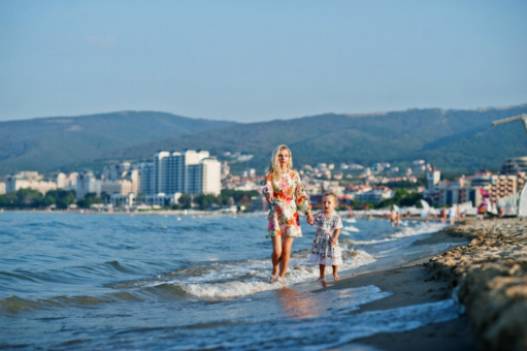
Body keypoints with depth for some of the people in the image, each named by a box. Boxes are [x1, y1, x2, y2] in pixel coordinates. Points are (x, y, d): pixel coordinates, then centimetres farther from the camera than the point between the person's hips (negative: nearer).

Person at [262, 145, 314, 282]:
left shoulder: (294, 174, 6)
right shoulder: (271, 175, 1)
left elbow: (301, 195, 9)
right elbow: (267, 189, -15)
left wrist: (308, 212, 5)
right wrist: (268, 194, -39)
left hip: (291, 215, 2)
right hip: (276, 215, -1)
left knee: (286, 250, -2)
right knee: (277, 250, -8)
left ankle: (281, 276, 16)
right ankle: (274, 272, 22)